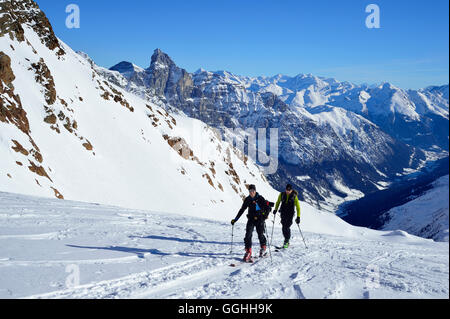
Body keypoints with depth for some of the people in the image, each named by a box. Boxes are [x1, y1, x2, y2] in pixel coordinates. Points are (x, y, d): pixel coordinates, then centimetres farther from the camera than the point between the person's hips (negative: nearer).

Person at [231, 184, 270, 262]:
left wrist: (266, 214, -26)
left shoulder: (260, 198, -4)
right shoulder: (247, 199, 6)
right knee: (248, 235, -11)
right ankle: (248, 252, -9)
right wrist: (235, 219, 9)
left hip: (260, 219, -3)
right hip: (251, 219, 3)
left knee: (260, 235, -1)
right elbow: (242, 210, 12)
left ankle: (264, 248, 27)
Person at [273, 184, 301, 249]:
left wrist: (298, 217, -8)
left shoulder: (294, 196, -6)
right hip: (283, 213, 3)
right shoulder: (282, 194, 2)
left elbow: (298, 207, -4)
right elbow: (278, 202, 21)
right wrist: (275, 209, 15)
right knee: (284, 227, 0)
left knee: (287, 227, -13)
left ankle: (286, 242, -7)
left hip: (290, 214, -3)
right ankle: (287, 240, 16)